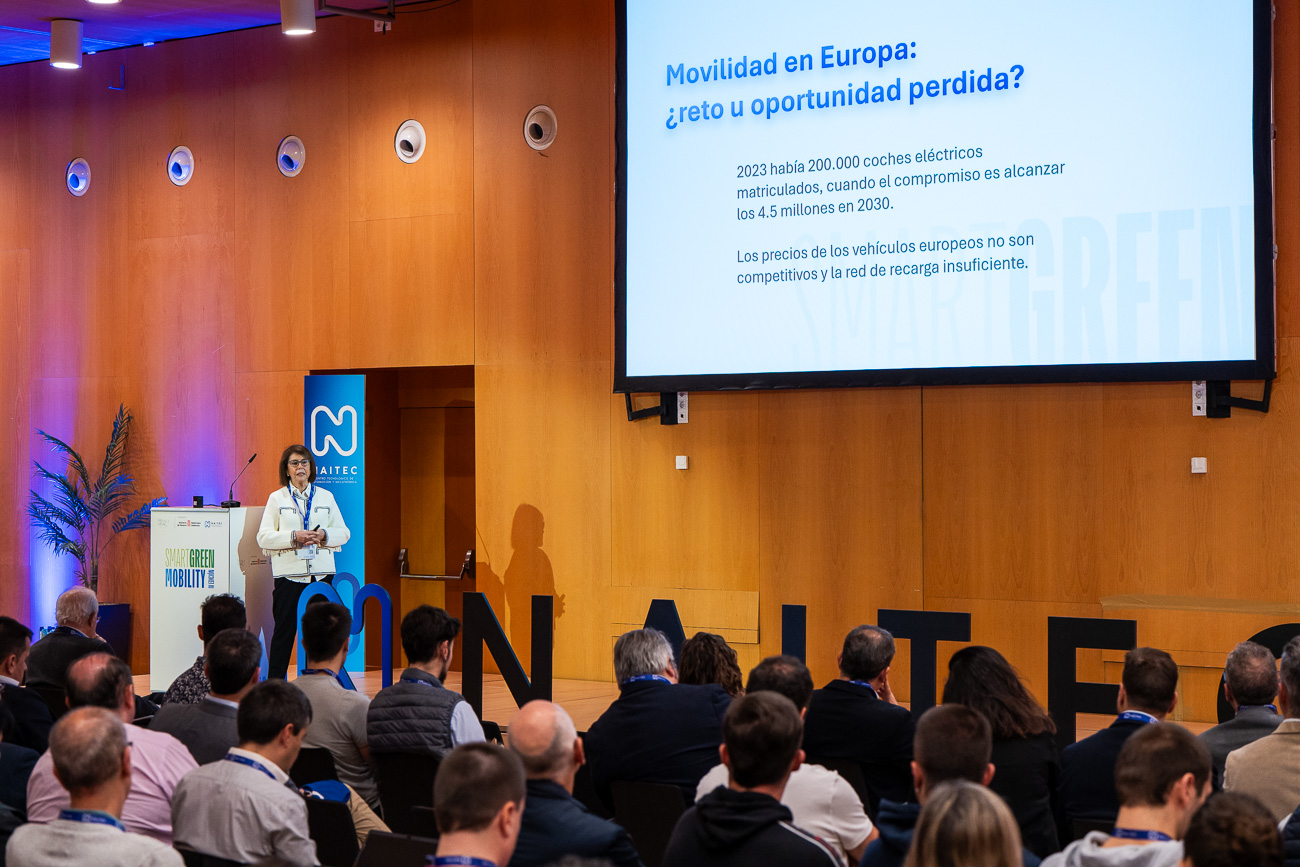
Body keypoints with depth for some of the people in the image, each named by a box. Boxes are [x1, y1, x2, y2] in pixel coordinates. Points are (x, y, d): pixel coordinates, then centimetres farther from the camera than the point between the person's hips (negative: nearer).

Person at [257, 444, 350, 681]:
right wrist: (294, 537, -15)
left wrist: (324, 535, -9)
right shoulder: (277, 498, 7)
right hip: (289, 573, -2)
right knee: (284, 630, -2)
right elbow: (264, 537, -1)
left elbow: (344, 533, 12)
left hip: (322, 573, 2)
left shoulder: (326, 497, 13)